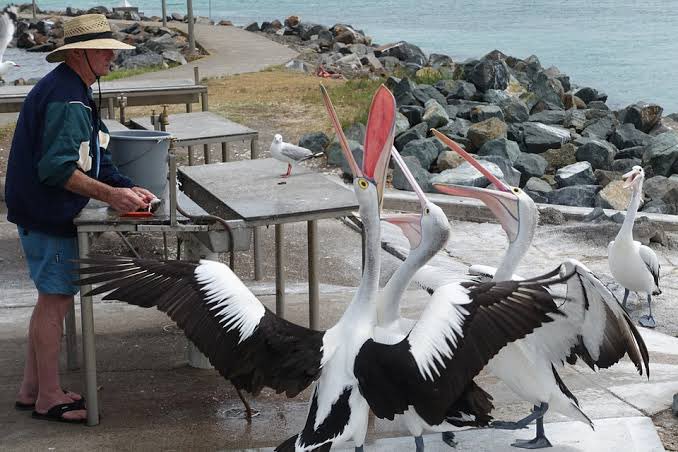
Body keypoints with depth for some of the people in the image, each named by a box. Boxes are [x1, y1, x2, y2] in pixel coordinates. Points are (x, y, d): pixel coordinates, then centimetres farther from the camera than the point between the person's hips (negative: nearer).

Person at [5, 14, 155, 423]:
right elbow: (56, 168, -28)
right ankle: (49, 399, 7)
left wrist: (124, 190, 6)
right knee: (56, 300, -3)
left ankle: (32, 389, 26)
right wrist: (109, 194, -27)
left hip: (45, 211, 11)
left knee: (53, 298, 17)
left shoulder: (74, 90, 13)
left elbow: (86, 159, 16)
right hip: (47, 215, -11)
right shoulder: (66, 98, -21)